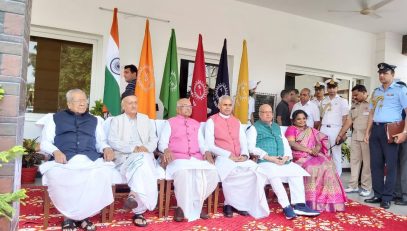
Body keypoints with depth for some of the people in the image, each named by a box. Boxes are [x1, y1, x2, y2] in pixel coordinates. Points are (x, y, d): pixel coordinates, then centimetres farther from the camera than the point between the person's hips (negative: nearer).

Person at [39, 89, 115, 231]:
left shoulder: (95, 120, 27)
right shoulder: (56, 118, 21)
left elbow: (101, 141, 20)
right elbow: (45, 142, 13)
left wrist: (106, 148, -5)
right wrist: (56, 151, -9)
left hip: (91, 160, 1)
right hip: (65, 160, -1)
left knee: (104, 174, -32)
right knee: (55, 176, -36)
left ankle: (84, 214, -13)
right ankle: (68, 215, -12)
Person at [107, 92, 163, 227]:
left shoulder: (146, 119, 22)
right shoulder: (116, 120, 14)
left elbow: (154, 140, 13)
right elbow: (113, 141, -2)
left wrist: (146, 148, -11)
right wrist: (134, 149, -14)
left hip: (145, 156, 2)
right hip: (125, 157, -2)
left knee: (142, 164, -34)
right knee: (142, 160, -34)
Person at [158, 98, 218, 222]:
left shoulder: (196, 124, 25)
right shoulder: (170, 122, 12)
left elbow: (202, 143, 17)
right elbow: (162, 143, 2)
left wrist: (206, 152, -6)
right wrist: (167, 150, -21)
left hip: (197, 158, 4)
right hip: (178, 158, -4)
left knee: (212, 173, -25)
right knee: (182, 173, -38)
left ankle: (196, 205, -5)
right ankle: (182, 207, -14)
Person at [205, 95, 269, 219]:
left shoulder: (237, 122, 20)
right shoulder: (212, 121, 3)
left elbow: (244, 142, 14)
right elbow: (210, 146, -6)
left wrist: (244, 155, -8)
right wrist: (229, 155, -15)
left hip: (240, 158, 5)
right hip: (223, 158, -4)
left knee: (256, 169, -26)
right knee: (233, 173, -37)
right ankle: (230, 203, -11)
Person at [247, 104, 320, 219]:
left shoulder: (277, 127, 27)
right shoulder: (254, 128, 10)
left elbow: (285, 144, 19)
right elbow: (251, 147, -4)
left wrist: (286, 157, -4)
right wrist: (269, 157, -14)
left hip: (282, 161, 5)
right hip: (264, 162, -5)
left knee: (297, 170, -20)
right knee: (273, 173, -34)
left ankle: (299, 205, -22)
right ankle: (286, 207, -32)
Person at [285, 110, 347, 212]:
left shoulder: (311, 131, 27)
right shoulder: (291, 129, 8)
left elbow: (319, 142, 15)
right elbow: (292, 144, -8)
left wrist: (317, 148, -10)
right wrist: (309, 150, -14)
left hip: (313, 156, 5)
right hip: (299, 157, -5)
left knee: (327, 166, -24)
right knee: (311, 168, -33)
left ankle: (326, 200, -23)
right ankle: (312, 201, -27)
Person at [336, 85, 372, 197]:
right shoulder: (354, 106, 16)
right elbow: (349, 120, 15)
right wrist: (340, 135, 12)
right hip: (355, 137, 7)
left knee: (367, 162, 2)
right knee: (354, 161, 9)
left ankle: (366, 187, 11)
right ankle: (353, 185, 17)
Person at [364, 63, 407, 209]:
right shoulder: (376, 92, 17)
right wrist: (367, 132, 13)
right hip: (375, 129, 6)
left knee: (391, 164, 0)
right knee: (375, 163, 9)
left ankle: (387, 197, 9)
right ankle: (378, 195, 20)